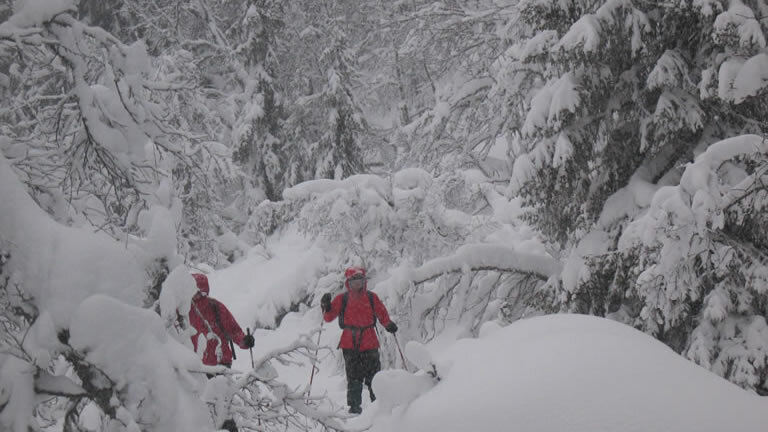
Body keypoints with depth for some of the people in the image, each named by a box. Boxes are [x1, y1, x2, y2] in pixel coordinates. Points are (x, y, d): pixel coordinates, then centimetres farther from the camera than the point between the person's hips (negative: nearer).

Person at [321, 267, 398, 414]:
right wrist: (326, 307, -13)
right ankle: (354, 405, 5)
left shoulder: (372, 297, 8)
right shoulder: (342, 299, 7)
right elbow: (329, 317, 6)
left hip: (369, 343, 0)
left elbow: (382, 314, 12)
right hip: (349, 345, 0)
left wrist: (388, 324, -8)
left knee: (373, 375, -3)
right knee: (353, 378, 0)